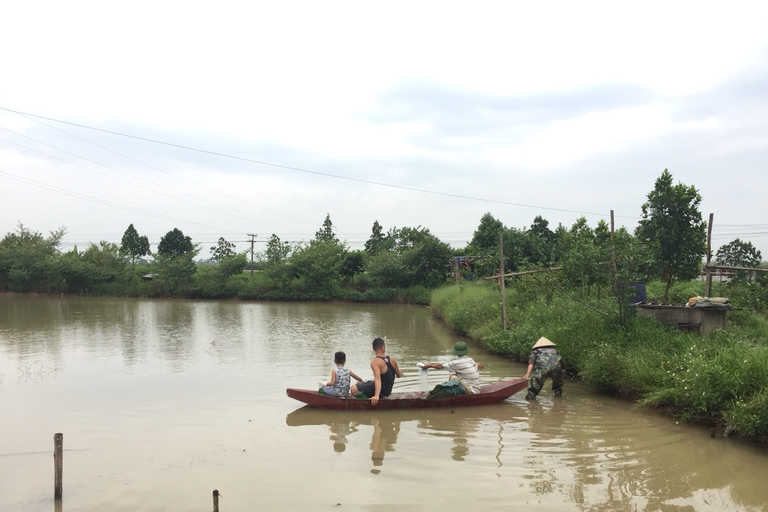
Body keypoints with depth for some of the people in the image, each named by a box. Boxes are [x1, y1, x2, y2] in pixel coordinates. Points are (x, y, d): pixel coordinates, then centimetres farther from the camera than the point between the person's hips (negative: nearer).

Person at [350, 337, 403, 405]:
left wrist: (376, 396, -46)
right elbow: (399, 375, 12)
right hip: (388, 391, 8)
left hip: (381, 391, -8)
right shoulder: (392, 359, -2)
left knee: (354, 388, -17)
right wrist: (400, 371, 38)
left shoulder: (375, 362, -22)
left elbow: (377, 378, -36)